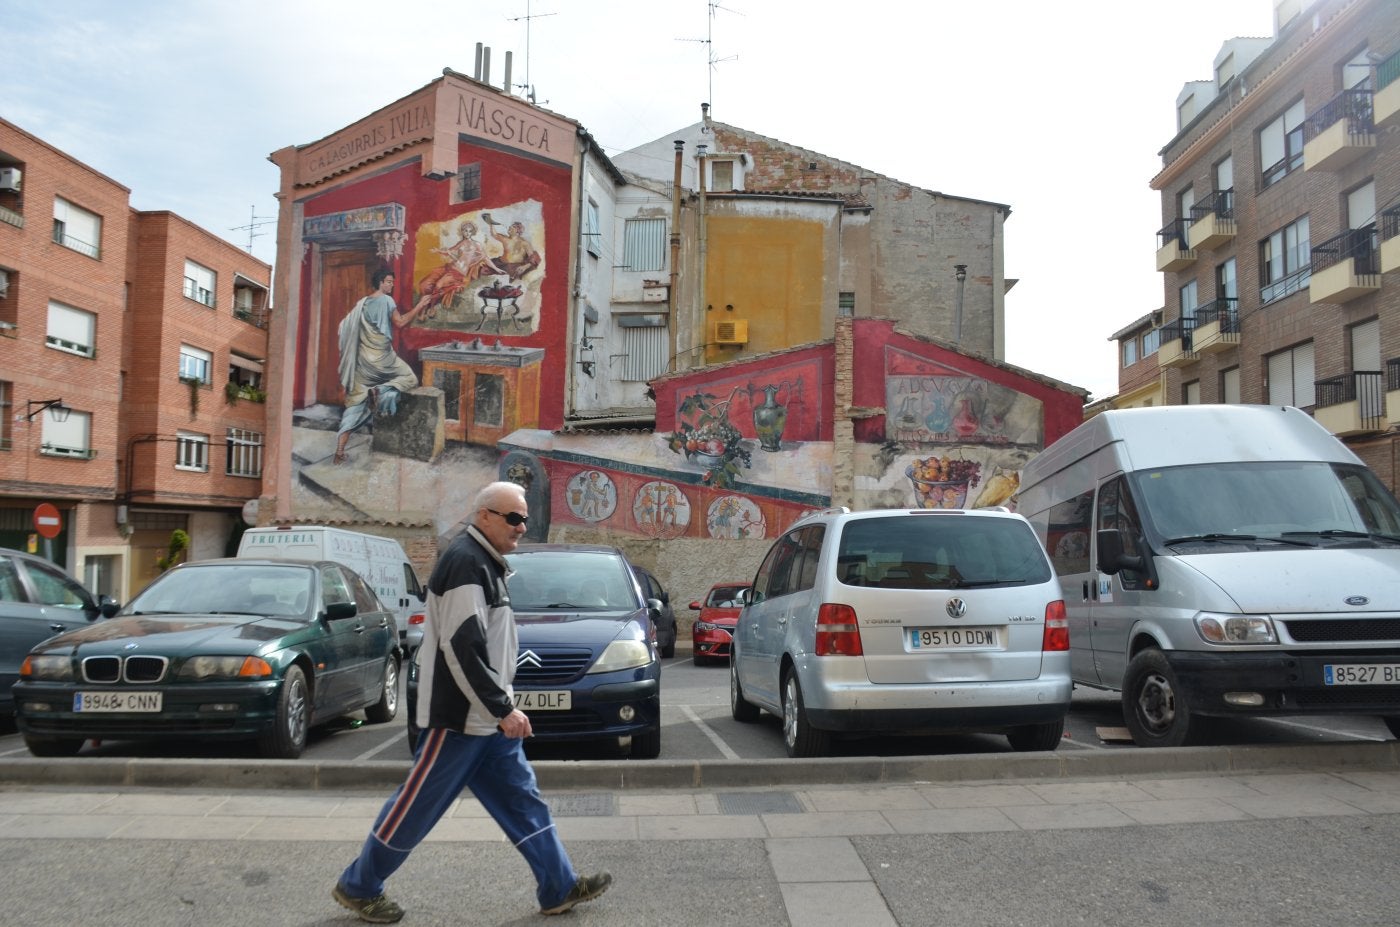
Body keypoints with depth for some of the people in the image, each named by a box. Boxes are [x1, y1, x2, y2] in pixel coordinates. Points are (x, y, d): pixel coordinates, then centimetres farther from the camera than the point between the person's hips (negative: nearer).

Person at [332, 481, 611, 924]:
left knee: (522, 800, 10)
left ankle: (559, 888, 17)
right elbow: (463, 646, -25)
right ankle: (358, 886, 22)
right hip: (458, 717, -10)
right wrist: (503, 709, -21)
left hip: (486, 716, 10)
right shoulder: (465, 560, -19)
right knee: (418, 806, 4)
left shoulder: (484, 562, 13)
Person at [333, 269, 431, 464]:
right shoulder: (387, 300, -6)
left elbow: (345, 326, 14)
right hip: (381, 357, -6)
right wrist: (419, 306, -2)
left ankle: (340, 450, -5)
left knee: (355, 402, 5)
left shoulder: (362, 303, 13)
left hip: (363, 360, 6)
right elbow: (400, 322, -8)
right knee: (410, 378, 16)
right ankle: (381, 391, -16)